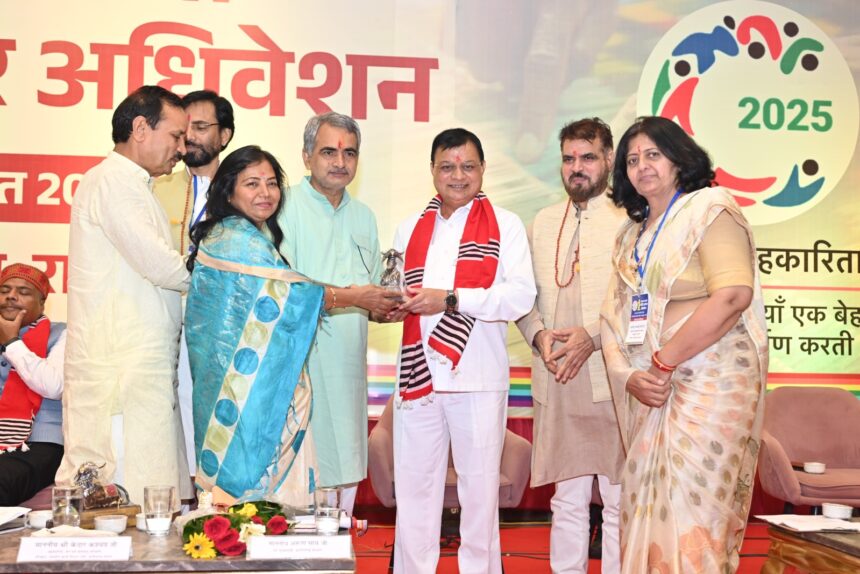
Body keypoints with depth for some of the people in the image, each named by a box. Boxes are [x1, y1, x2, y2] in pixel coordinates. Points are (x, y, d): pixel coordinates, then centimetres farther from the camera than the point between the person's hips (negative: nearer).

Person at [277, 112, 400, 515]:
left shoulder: (363, 216, 19)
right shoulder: (286, 207, -3)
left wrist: (385, 308, 0)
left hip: (348, 364, 6)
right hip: (299, 361, -6)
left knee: (345, 473, 9)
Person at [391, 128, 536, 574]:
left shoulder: (504, 225, 2)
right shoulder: (411, 228, 17)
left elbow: (521, 295, -9)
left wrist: (451, 298, -16)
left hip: (478, 378, -3)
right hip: (417, 374, 4)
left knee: (478, 488, 7)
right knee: (413, 486, 8)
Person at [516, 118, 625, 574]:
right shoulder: (543, 222, 16)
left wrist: (592, 335, -16)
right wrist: (538, 335, -3)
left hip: (612, 381, -4)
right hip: (557, 383, 4)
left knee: (617, 501, 3)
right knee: (567, 499, 12)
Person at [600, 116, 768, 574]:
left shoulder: (710, 209, -3)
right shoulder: (632, 234, 18)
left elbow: (733, 296, -19)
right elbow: (614, 317, 12)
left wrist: (663, 362, -16)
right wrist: (630, 376, -7)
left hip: (707, 381, -7)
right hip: (650, 390, 7)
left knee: (688, 512, -8)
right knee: (647, 510, 9)